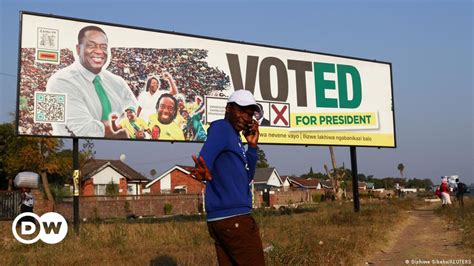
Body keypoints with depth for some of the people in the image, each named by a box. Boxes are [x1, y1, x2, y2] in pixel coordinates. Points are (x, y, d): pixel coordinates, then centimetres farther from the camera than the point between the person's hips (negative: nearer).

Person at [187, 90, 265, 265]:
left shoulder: (233, 137, 22)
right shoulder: (221, 127, -6)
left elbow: (245, 178, 21)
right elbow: (205, 160, -23)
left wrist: (252, 146, 11)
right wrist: (202, 172, -46)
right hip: (234, 218, -9)